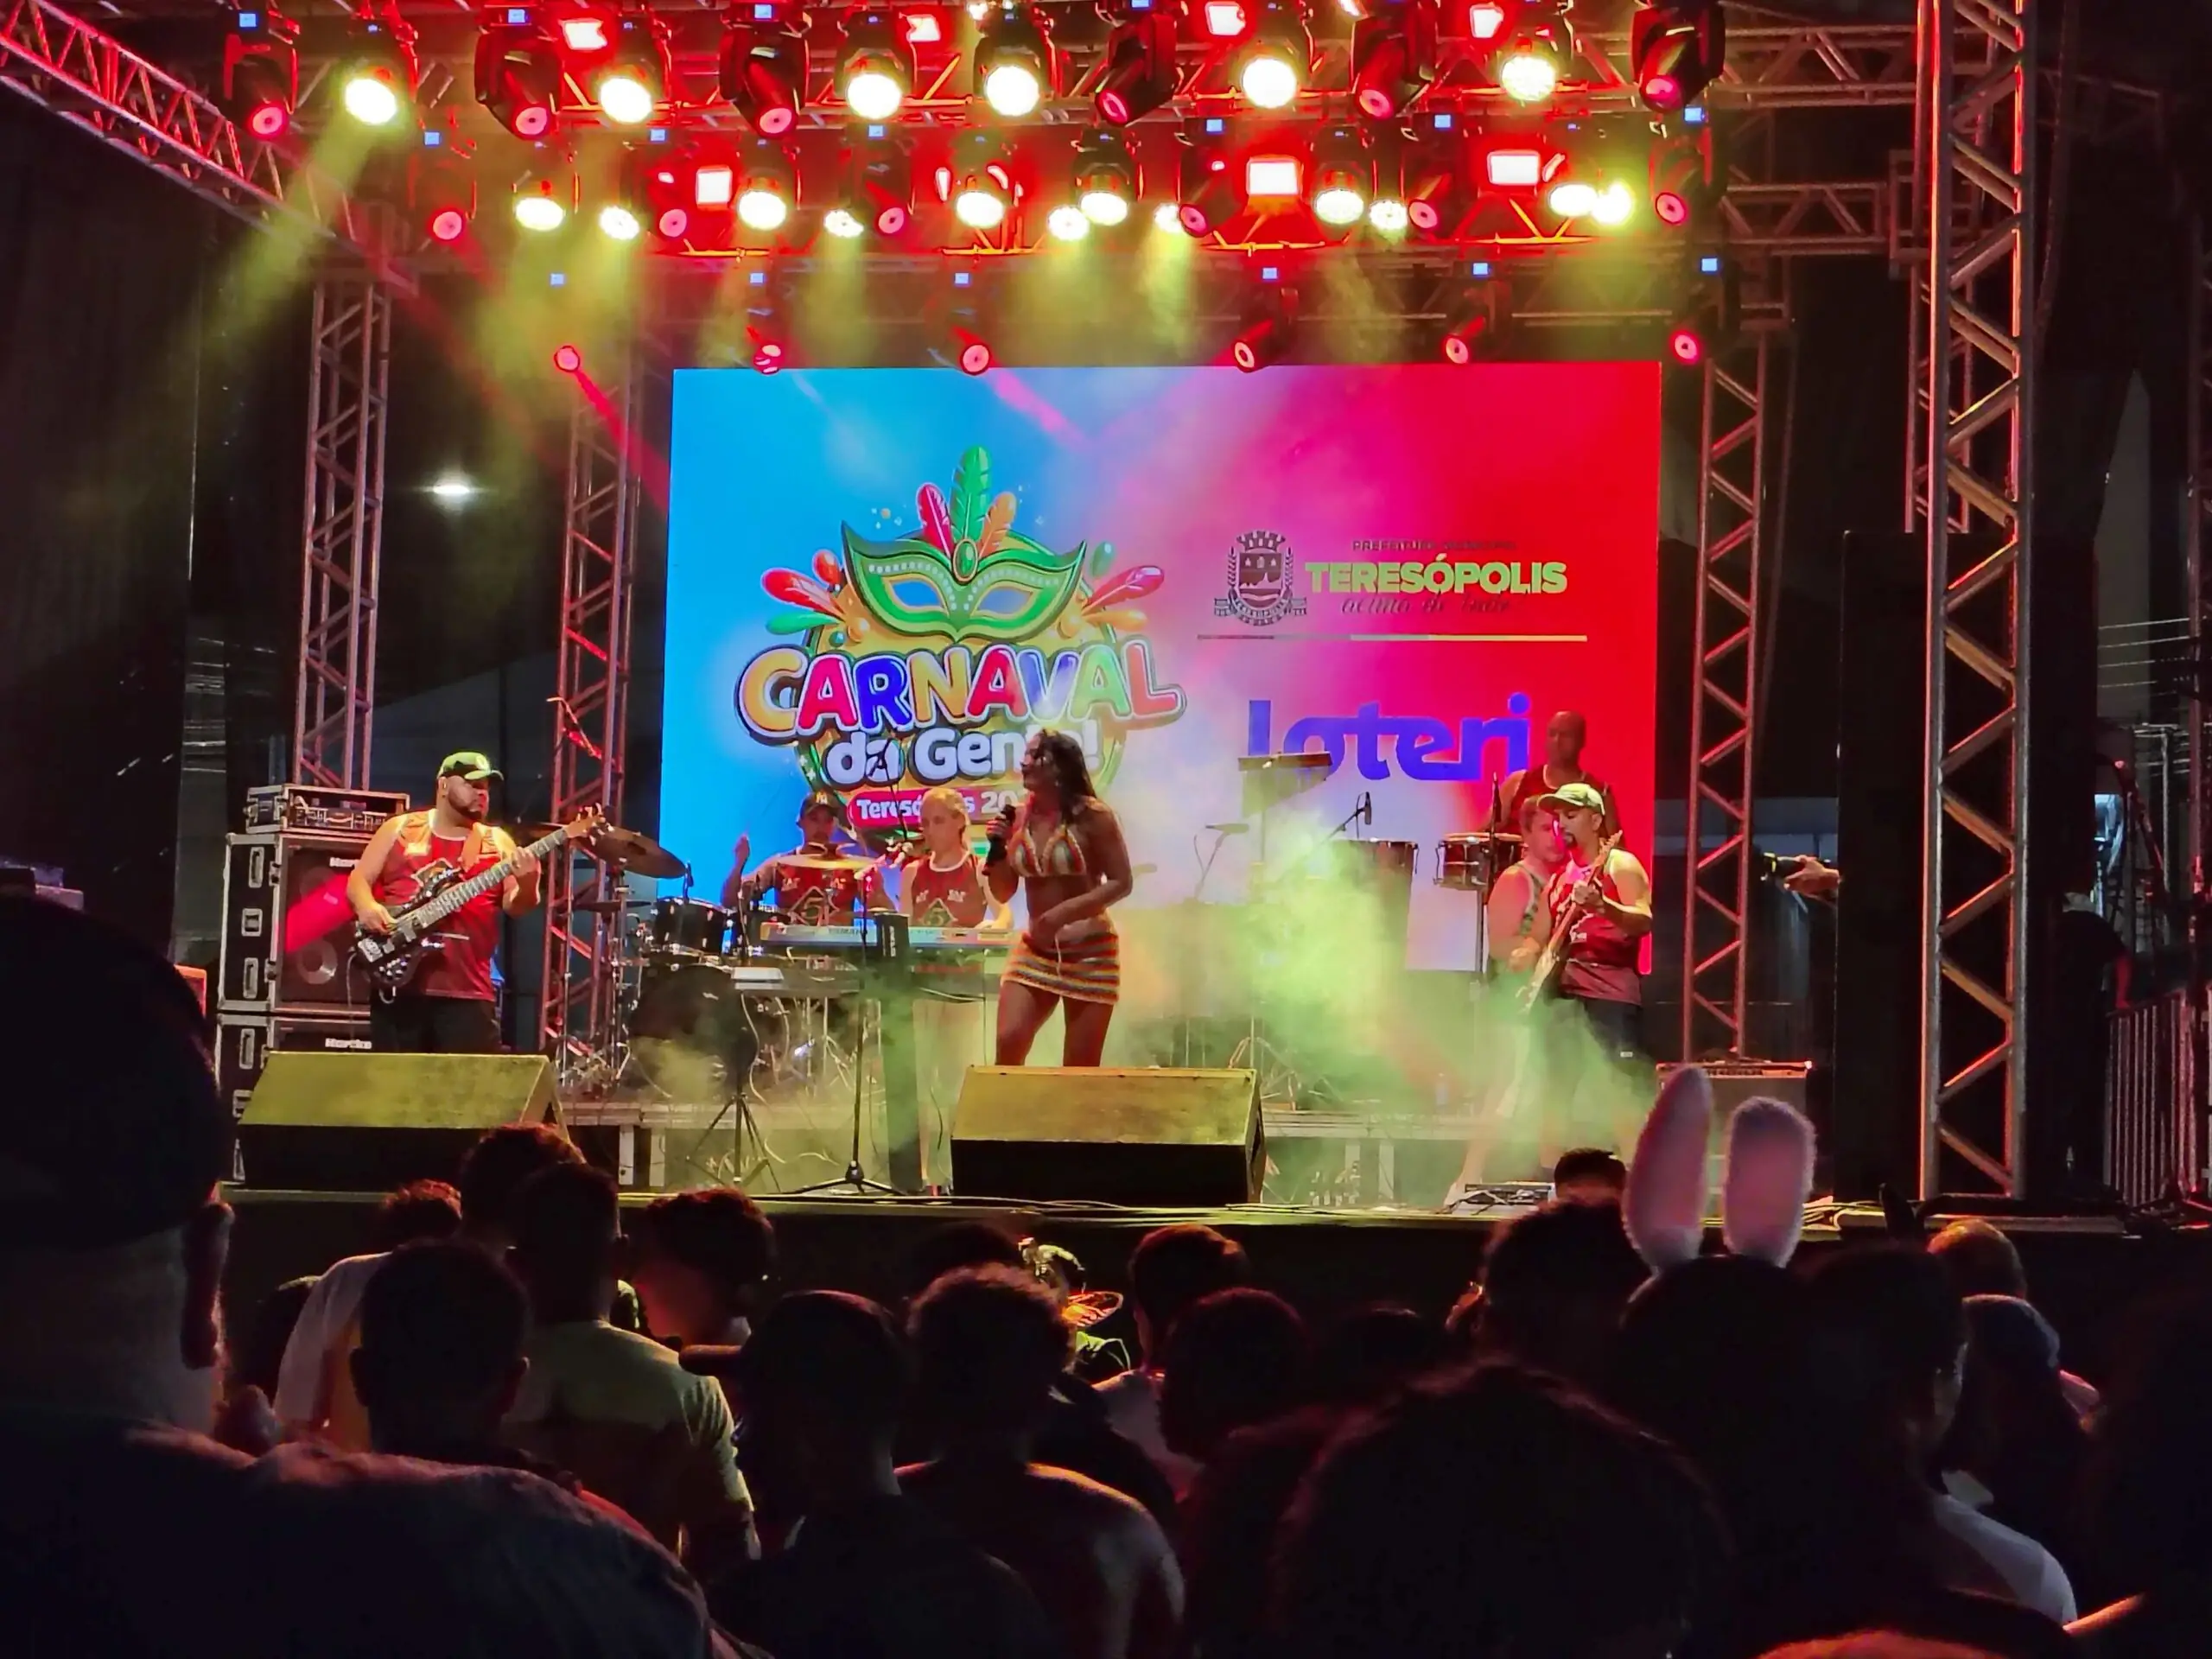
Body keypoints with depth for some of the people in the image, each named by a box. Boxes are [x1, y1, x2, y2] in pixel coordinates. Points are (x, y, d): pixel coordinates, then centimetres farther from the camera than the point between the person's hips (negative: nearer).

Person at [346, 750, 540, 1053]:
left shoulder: (497, 842, 12)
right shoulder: (399, 828, 12)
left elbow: (514, 905, 3)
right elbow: (358, 879, 10)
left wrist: (527, 884, -20)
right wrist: (367, 907, -12)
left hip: (467, 991, 0)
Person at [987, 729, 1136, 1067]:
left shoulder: (1092, 815, -9)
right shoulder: (1017, 818, 3)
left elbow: (1121, 883, -11)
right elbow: (1002, 893, 11)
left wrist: (1065, 912, -20)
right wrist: (998, 847, -6)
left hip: (1089, 951, -4)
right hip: (1034, 950, 4)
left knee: (1080, 1071, 0)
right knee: (1008, 1044, -15)